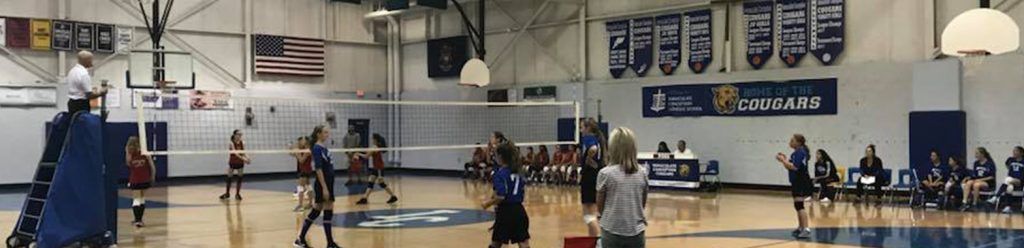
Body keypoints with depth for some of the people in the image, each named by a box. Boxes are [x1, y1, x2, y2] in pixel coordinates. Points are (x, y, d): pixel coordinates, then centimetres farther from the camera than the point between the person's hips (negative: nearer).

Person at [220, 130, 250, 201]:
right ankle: (227, 193, 17)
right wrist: (243, 159, -43)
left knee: (239, 178, 2)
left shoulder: (243, 143, -5)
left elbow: (243, 153, -2)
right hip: (232, 163, -3)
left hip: (240, 163, 3)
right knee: (229, 178, 3)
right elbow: (235, 153, -30)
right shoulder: (232, 143, -17)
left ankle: (238, 194, 12)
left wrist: (247, 158, -22)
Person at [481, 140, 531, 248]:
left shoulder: (500, 173, -13)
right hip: (519, 210, 6)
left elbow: (500, 197, -20)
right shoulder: (518, 171, 9)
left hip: (506, 211, -6)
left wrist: (488, 203, -5)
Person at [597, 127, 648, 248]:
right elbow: (643, 204, 9)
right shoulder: (642, 173, 1)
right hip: (636, 232, 3)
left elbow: (600, 206, 0)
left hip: (612, 231, -3)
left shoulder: (605, 173, -10)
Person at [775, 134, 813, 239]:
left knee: (799, 205, -16)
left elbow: (794, 167, -25)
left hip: (801, 182, -11)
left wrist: (783, 160, -15)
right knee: (798, 204, 19)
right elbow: (789, 167, 19)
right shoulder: (797, 152, 17)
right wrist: (784, 160, 5)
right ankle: (801, 228, 31)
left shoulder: (799, 152, -15)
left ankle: (806, 230, -22)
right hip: (798, 182, 11)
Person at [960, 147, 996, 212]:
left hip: (989, 183, -6)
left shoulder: (990, 163, -8)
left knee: (976, 185, -37)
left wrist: (981, 179, -20)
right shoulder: (976, 163, 10)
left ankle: (974, 205, -27)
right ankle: (965, 203, -37)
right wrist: (969, 178, -8)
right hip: (977, 181, 6)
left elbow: (992, 177, -11)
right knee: (968, 183, -27)